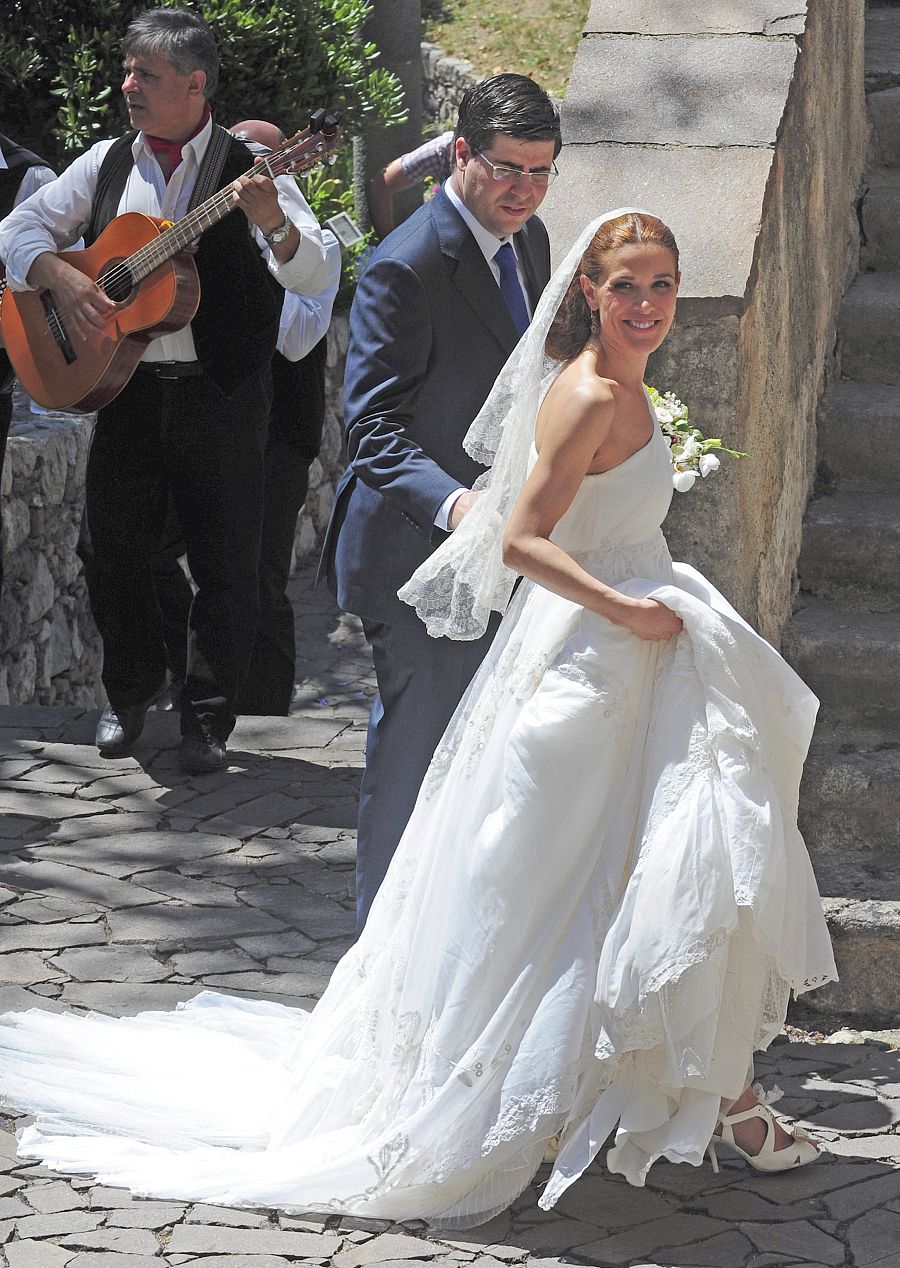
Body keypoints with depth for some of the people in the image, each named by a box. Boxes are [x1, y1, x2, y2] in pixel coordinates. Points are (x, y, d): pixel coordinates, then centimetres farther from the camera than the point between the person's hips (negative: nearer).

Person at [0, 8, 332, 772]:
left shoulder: (248, 170, -5)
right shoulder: (107, 166, 8)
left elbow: (313, 277, -12)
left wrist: (274, 222, -32)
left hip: (220, 397, -4)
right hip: (125, 390, 4)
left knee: (226, 565, 0)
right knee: (115, 553, 12)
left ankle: (208, 717, 12)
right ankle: (130, 694, 32)